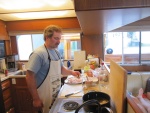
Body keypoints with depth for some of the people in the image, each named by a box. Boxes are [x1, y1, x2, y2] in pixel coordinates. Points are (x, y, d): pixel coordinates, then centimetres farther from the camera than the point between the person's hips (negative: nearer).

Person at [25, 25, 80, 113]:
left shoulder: (56, 52, 3)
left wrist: (72, 72, -4)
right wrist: (36, 99, -20)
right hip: (45, 98, -7)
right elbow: (29, 77, -21)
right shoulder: (38, 54, -21)